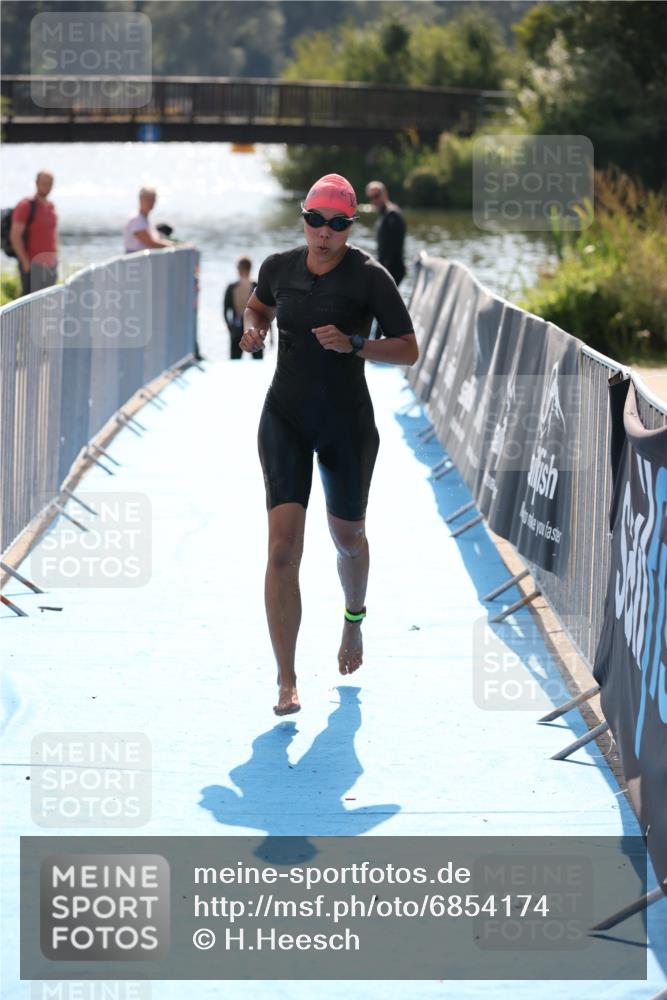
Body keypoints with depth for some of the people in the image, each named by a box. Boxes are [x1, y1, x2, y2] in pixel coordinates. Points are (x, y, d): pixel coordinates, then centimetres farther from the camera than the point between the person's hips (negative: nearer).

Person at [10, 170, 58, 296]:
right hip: (32, 266, -7)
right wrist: (26, 263, -17)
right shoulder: (25, 206, -10)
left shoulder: (51, 206, 12)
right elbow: (15, 236, -15)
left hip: (51, 266, 7)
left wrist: (55, 259, 15)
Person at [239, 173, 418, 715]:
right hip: (285, 419, 1)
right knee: (283, 545, -13)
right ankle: (286, 682, -12)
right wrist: (253, 329, 0)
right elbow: (259, 305, 23)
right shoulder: (279, 267, 1)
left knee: (348, 537, 17)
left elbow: (409, 349, -9)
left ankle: (354, 619, 52)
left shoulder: (369, 277, -10)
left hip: (348, 423, -1)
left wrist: (353, 344, -24)